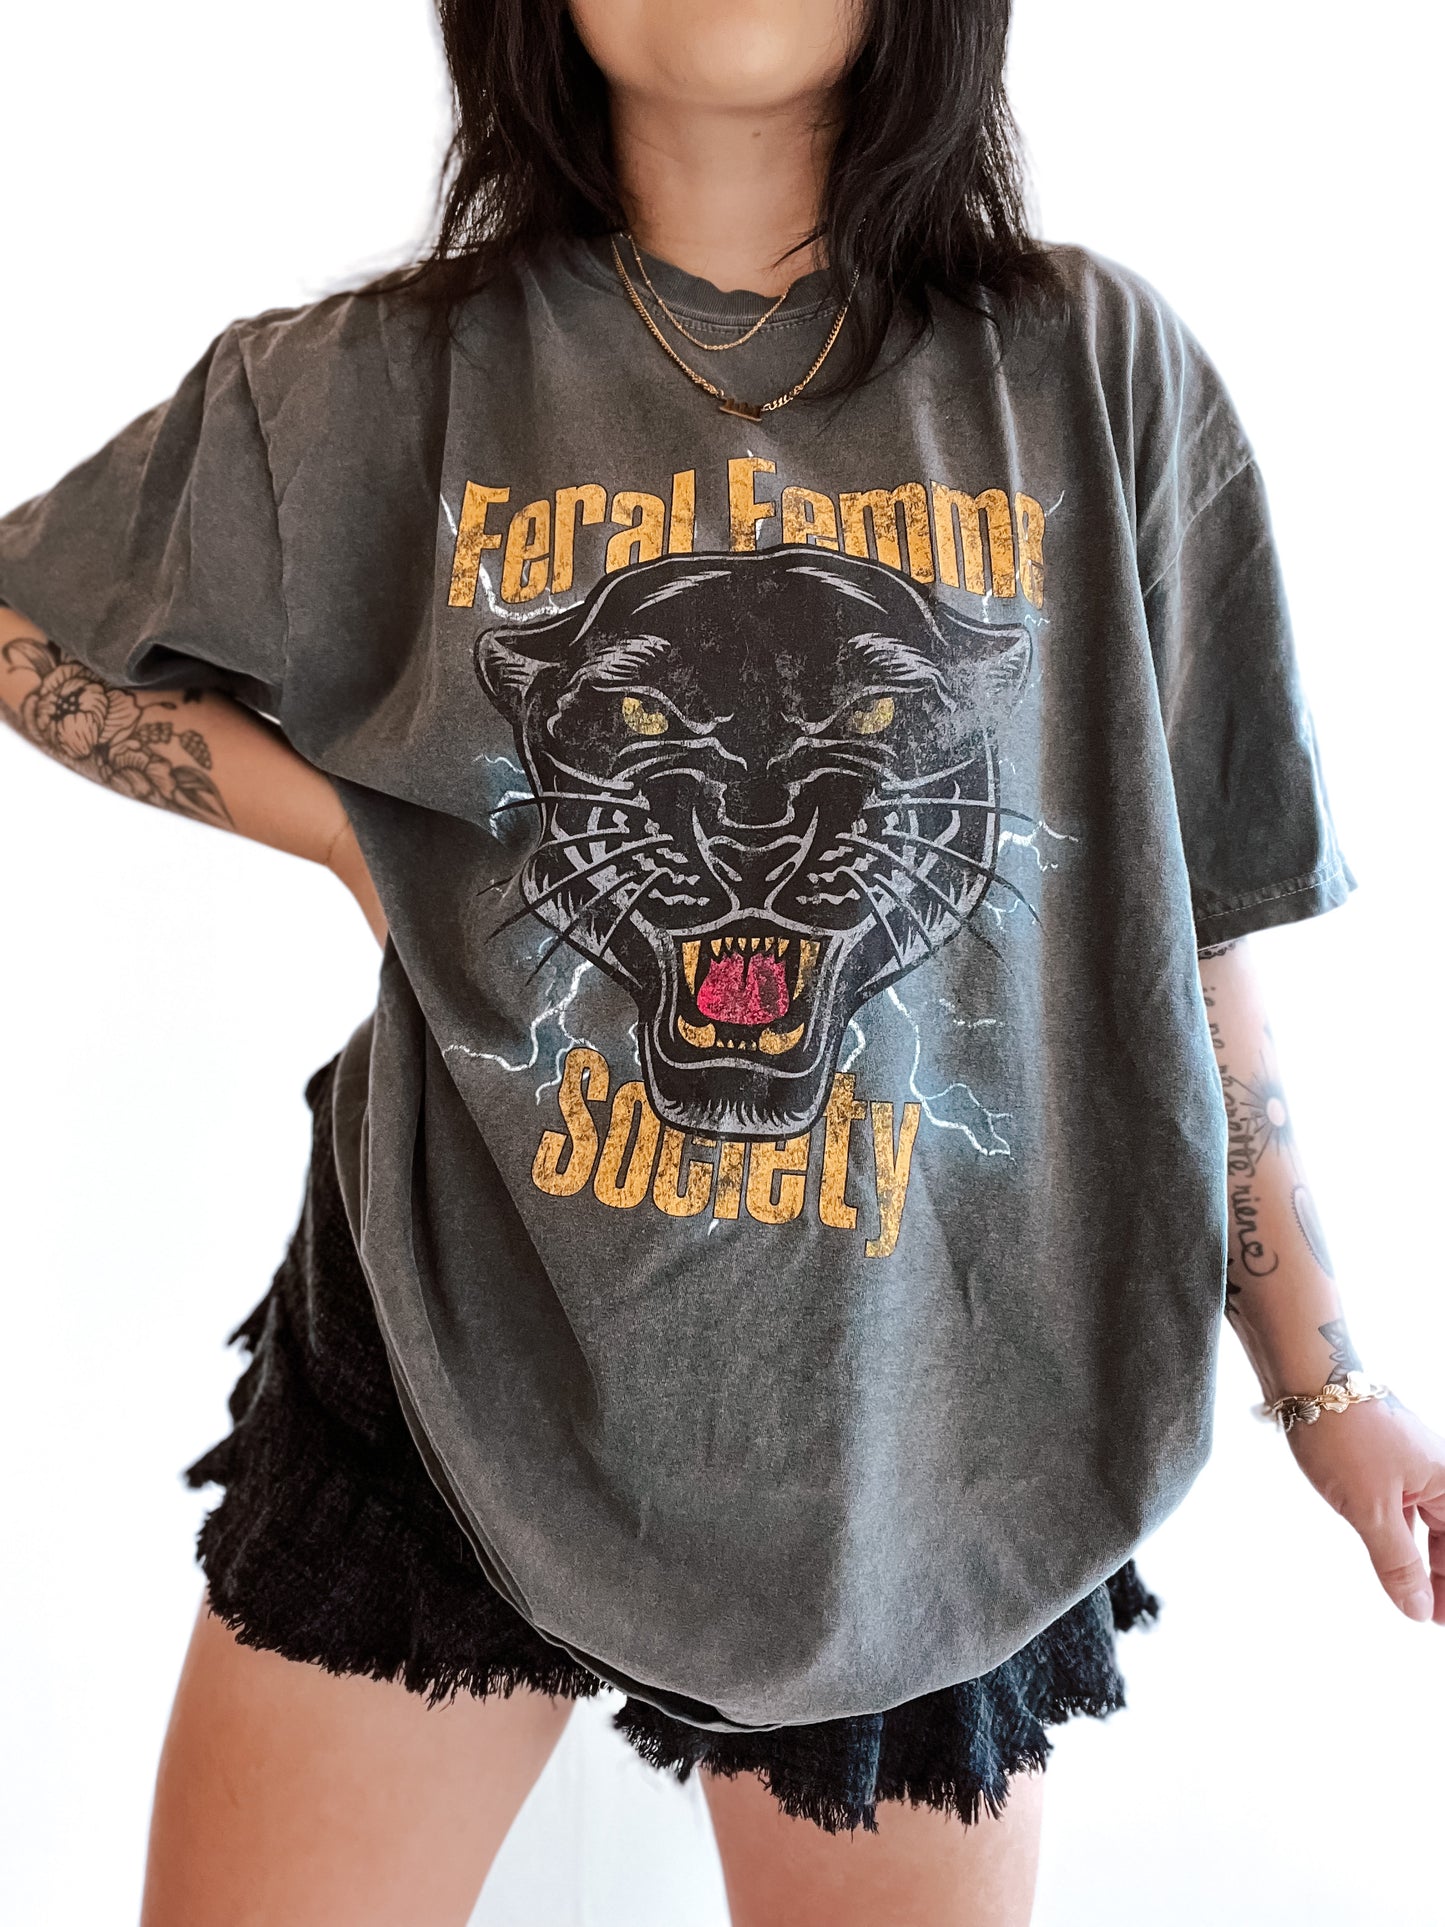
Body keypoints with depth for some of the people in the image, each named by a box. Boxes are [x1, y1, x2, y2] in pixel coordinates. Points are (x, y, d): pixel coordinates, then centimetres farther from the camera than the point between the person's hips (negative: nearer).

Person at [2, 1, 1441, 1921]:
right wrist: (355, 829, -3)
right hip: (459, 1364, 0)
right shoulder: (381, 386, -2)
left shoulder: (1093, 371, -1)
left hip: (926, 1428, 1)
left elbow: (1181, 929, 1)